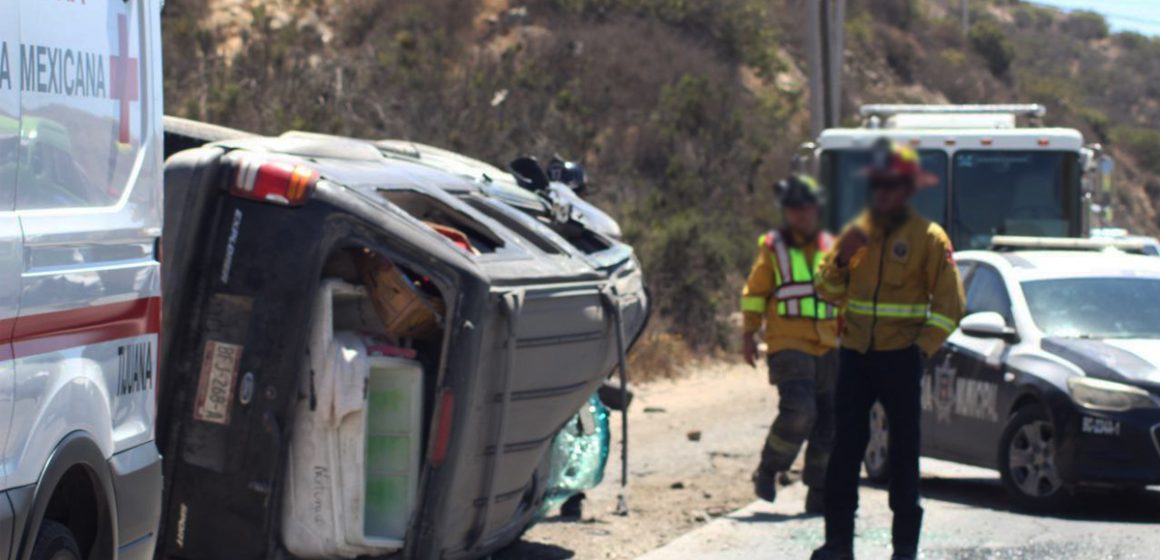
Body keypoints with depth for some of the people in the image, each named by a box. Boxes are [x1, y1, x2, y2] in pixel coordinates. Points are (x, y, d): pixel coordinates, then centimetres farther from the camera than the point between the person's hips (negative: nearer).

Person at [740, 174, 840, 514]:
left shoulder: (831, 248, 14)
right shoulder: (772, 248, 5)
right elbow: (754, 294, 6)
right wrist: (750, 334, -1)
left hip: (828, 348, 5)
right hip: (788, 346, -5)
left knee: (829, 424, 3)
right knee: (798, 412, -21)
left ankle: (820, 495, 12)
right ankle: (768, 470, 0)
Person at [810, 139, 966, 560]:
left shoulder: (928, 238, -3)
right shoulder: (856, 232, 10)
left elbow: (949, 304, -3)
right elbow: (828, 290, 11)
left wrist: (923, 348, -11)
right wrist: (841, 259, -8)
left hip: (900, 357, -4)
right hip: (855, 353, 4)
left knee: (904, 450, 1)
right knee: (846, 447, 1)